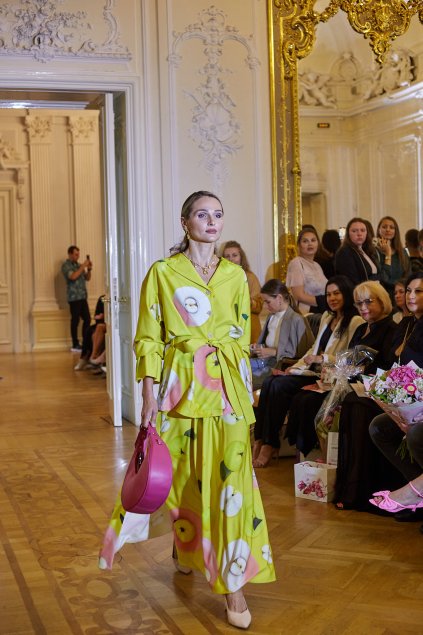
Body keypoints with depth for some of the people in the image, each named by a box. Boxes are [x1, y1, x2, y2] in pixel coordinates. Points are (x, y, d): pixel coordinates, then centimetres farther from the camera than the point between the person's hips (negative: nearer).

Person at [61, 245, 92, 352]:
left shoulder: (78, 265, 18)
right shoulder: (66, 265, -4)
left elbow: (87, 278, 18)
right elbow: (73, 276, -21)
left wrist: (89, 269, 1)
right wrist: (83, 266, -17)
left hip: (82, 297, 7)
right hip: (74, 298, -7)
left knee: (87, 319, 5)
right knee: (75, 320, -4)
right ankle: (75, 345, 1)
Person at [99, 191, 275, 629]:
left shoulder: (236, 275, 9)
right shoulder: (163, 273, 0)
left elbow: (243, 338, 13)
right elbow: (148, 339, -2)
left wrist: (245, 393, 9)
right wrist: (149, 397, -9)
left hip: (229, 385, 2)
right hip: (181, 384, -1)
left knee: (230, 475, -4)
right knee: (184, 474, 9)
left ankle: (233, 582, 2)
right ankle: (185, 547, 38)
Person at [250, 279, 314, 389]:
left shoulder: (296, 320, -12)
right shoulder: (272, 317, 15)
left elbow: (301, 353, -13)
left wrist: (274, 352, -15)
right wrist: (258, 347, 9)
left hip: (281, 365, -8)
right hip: (265, 359, 8)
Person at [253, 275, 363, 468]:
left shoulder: (355, 322, -6)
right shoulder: (326, 317, 22)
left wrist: (322, 359, -17)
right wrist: (297, 365, 9)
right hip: (310, 370, 8)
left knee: (279, 386, -25)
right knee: (269, 382, -15)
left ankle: (270, 444, -17)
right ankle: (259, 441, -18)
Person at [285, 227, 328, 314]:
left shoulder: (317, 265, 20)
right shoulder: (296, 263, -4)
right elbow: (299, 296, -12)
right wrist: (322, 302, -15)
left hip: (323, 312, 6)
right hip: (306, 313, -6)